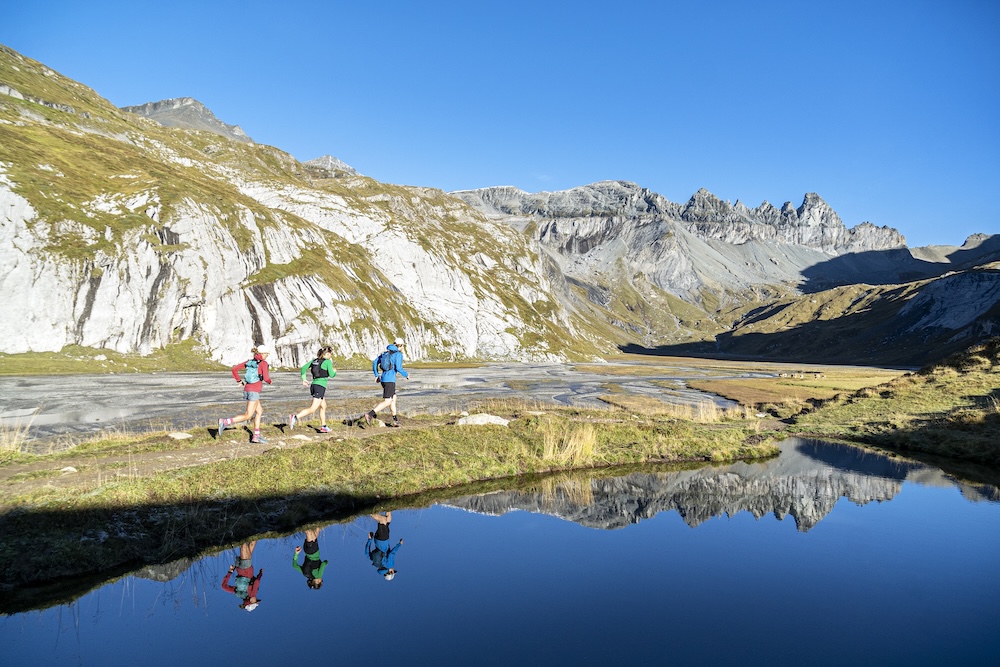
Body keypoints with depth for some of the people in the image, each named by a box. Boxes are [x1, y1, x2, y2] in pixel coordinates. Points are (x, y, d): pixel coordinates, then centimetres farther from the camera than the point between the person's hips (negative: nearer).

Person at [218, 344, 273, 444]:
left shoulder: (249, 362, 12)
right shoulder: (263, 363, -8)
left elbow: (234, 369, 10)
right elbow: (266, 378, -17)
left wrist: (239, 380, 16)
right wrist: (269, 381, 5)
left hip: (247, 389, 8)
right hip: (254, 391, -8)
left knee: (259, 411, 16)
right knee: (247, 416, -5)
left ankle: (256, 436, 14)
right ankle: (225, 422, -15)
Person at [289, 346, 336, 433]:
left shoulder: (315, 360, 12)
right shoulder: (328, 362, -7)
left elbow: (304, 367, 10)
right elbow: (331, 375, -9)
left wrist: (304, 379, 14)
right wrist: (334, 371, 13)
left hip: (314, 385, 8)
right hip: (320, 386, -8)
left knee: (323, 407, 20)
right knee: (312, 409, -10)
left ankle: (324, 427, 23)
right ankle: (295, 417, -24)